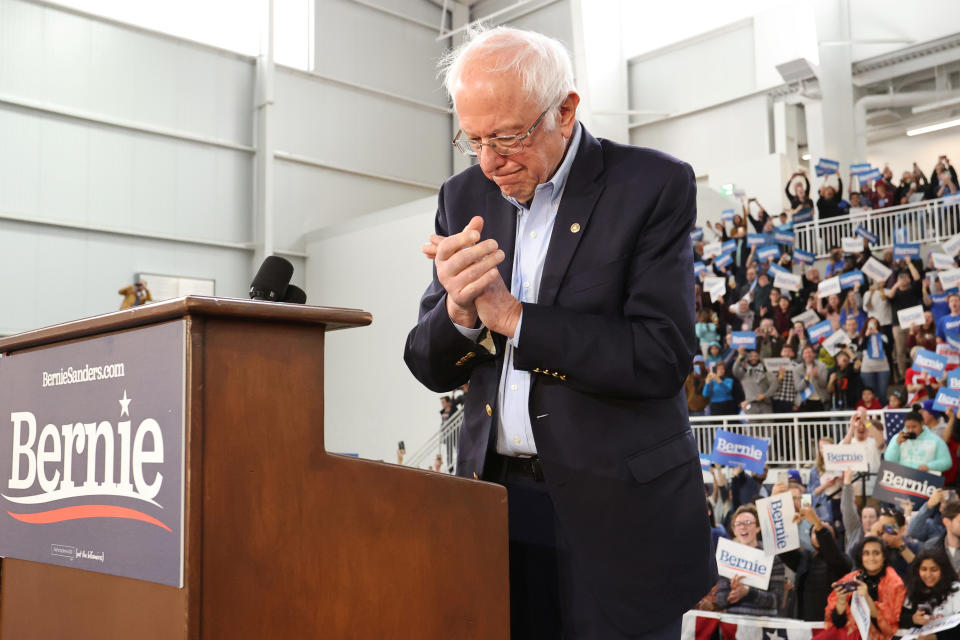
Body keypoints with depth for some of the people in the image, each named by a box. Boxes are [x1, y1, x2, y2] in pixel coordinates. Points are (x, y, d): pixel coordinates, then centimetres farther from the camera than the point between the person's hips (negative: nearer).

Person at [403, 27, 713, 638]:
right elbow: (431, 368, 6)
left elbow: (663, 358, -18)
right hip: (495, 500, 4)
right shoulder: (465, 197, 5)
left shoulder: (654, 186, -8)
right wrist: (460, 308, -17)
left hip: (617, 516, -4)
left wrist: (510, 315, -18)